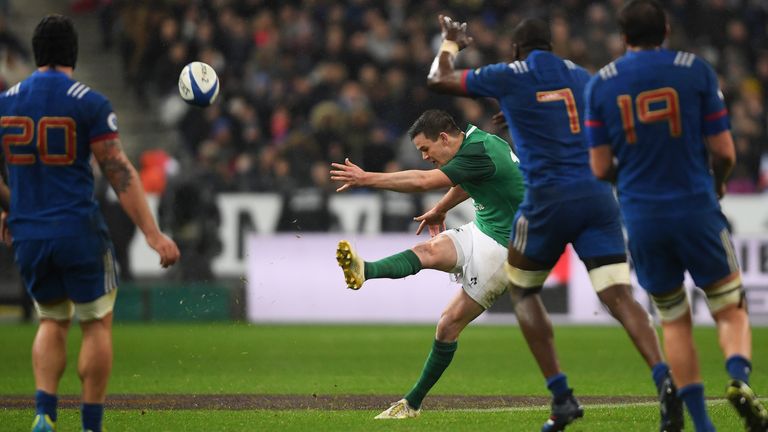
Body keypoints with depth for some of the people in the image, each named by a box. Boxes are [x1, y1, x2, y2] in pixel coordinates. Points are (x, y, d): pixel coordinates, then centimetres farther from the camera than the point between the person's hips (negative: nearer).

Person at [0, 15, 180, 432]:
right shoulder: (89, 104, -8)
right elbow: (120, 173, -11)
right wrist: (153, 234, -11)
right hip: (78, 232, -4)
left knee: (53, 320, 20)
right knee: (97, 323, 10)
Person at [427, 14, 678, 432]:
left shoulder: (509, 76, 4)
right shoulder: (579, 76, 17)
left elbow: (438, 80, 15)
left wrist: (450, 42, 35)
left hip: (548, 198, -3)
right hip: (598, 195, 3)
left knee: (522, 291, 18)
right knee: (619, 296, -6)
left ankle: (562, 397, 7)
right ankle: (664, 378, -31)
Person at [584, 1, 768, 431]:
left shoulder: (600, 84, 3)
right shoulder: (695, 70, -2)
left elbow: (601, 168, 2)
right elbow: (724, 153, -2)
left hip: (642, 218, 2)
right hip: (697, 211, -2)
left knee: (674, 322, 15)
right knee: (731, 311, 10)